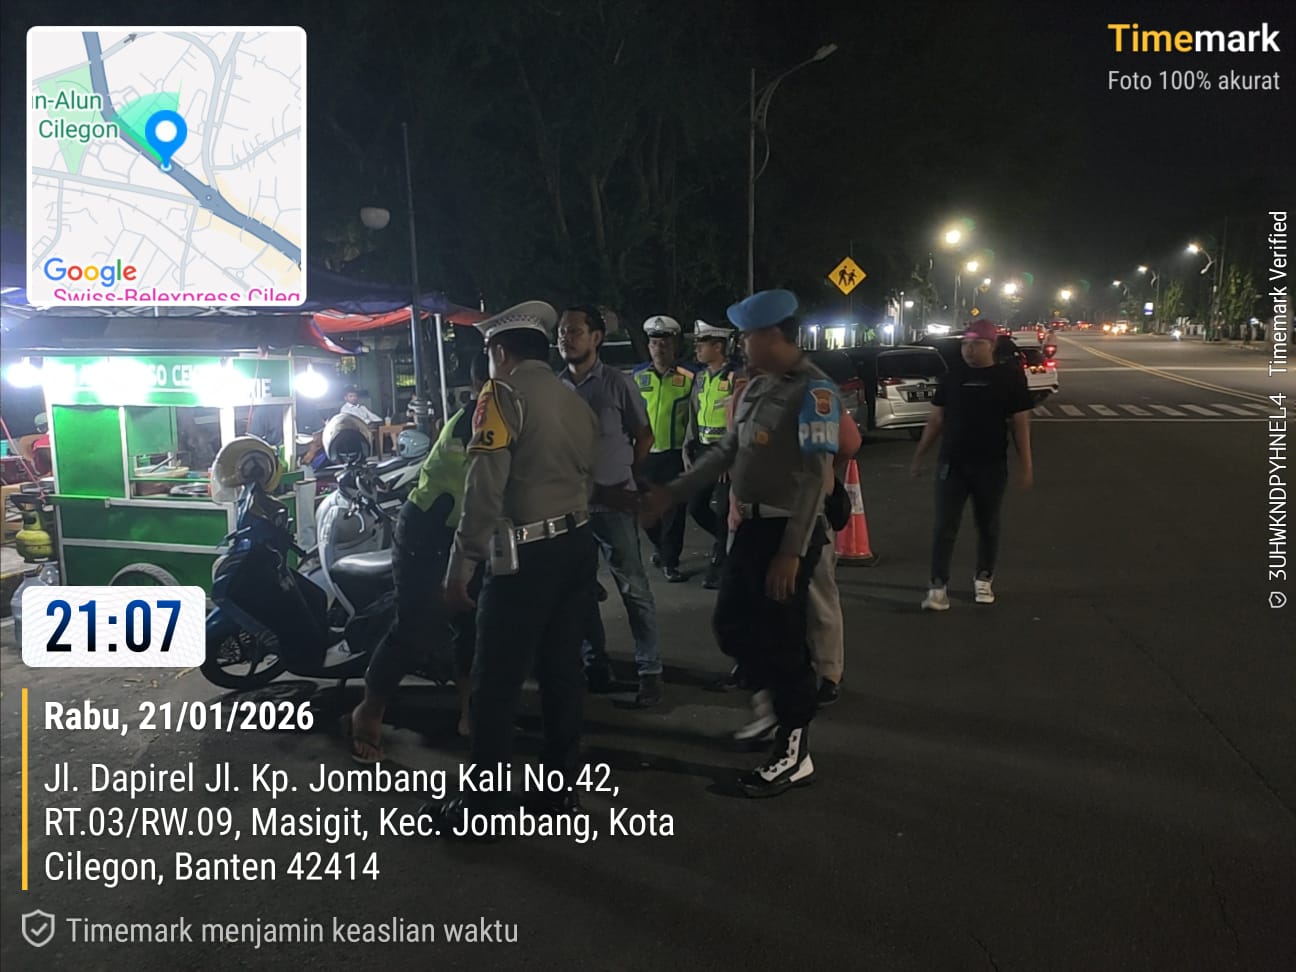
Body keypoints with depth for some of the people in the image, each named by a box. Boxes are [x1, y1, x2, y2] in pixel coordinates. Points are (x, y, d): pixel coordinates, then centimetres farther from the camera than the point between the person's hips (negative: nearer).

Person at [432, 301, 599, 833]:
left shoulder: (503, 394, -8)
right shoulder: (576, 403, 15)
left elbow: (485, 486, -17)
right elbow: (589, 479, 15)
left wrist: (461, 563, -16)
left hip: (527, 552, -8)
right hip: (578, 545, 8)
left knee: (497, 680, 0)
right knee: (563, 669, 15)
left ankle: (479, 804, 8)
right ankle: (563, 786, 24)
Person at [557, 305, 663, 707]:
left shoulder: (617, 383, -5)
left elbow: (644, 436, 4)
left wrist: (627, 477, 8)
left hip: (613, 503, -4)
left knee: (633, 588, 0)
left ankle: (649, 670, 8)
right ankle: (594, 665, 24)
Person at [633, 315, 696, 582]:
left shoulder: (688, 378, -1)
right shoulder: (637, 377, 2)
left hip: (675, 454, -2)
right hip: (644, 453, 2)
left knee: (674, 510, 0)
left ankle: (670, 562, 10)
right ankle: (662, 547, 36)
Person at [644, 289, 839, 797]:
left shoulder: (813, 390, -16)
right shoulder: (757, 387, 11)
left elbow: (814, 476, -21)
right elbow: (726, 451, 20)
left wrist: (792, 551, -24)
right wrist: (671, 493, 19)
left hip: (787, 531, -8)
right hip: (752, 525, 9)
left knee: (781, 637, 0)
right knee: (730, 623, 15)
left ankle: (794, 753, 15)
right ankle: (777, 703, 36)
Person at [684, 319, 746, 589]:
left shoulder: (737, 376, -11)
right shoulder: (700, 377, 12)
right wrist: (687, 450, 11)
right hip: (702, 451, 8)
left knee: (723, 511, -3)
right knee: (696, 506, 8)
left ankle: (718, 565, 8)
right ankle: (730, 541, 29)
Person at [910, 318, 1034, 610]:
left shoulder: (1009, 377, -2)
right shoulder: (953, 376, 5)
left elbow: (1020, 422, -1)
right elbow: (936, 419, 10)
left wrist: (1026, 463, -5)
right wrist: (919, 454, 9)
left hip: (991, 466, -1)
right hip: (951, 463, 1)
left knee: (987, 525, 11)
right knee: (944, 526, -3)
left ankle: (984, 579, 27)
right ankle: (938, 586, -3)